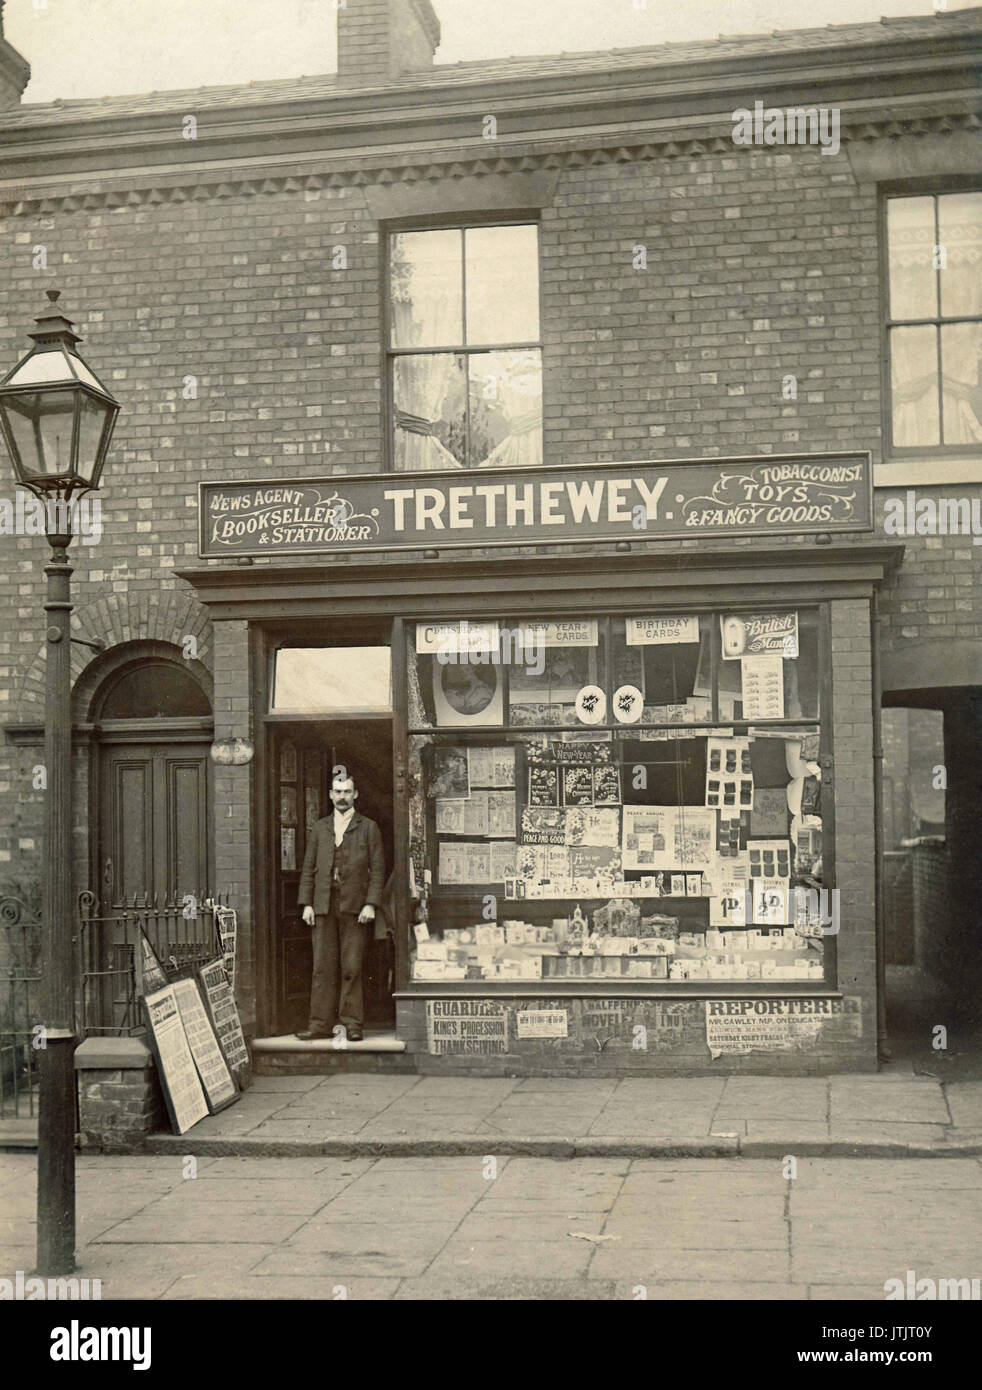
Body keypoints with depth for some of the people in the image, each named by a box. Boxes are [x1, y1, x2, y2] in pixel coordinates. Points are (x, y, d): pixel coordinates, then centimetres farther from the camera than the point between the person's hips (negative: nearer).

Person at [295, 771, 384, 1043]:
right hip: (323, 906, 3)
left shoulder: (368, 828, 8)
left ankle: (352, 1023, 1)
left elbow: (377, 868, 3)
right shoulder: (319, 828, 16)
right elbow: (308, 868, 14)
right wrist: (306, 903, 4)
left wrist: (371, 904, -7)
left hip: (353, 906, -2)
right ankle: (321, 1024, 2)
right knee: (323, 967, 0)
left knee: (351, 967, -4)